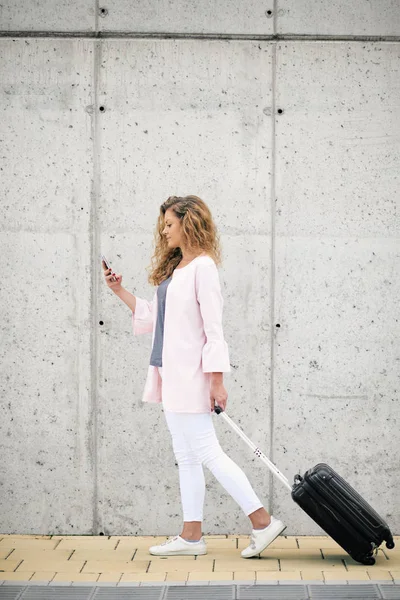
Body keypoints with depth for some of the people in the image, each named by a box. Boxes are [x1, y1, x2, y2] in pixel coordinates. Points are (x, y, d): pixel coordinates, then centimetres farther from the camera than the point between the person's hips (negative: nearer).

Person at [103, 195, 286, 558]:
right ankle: (191, 536, 16)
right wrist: (120, 292, 20)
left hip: (190, 374, -9)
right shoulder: (173, 268, 15)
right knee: (186, 457, 11)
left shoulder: (203, 266, -12)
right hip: (172, 374, 9)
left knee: (207, 452, -8)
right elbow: (153, 317, 20)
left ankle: (263, 522, -3)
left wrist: (217, 380, -19)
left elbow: (213, 327, -16)